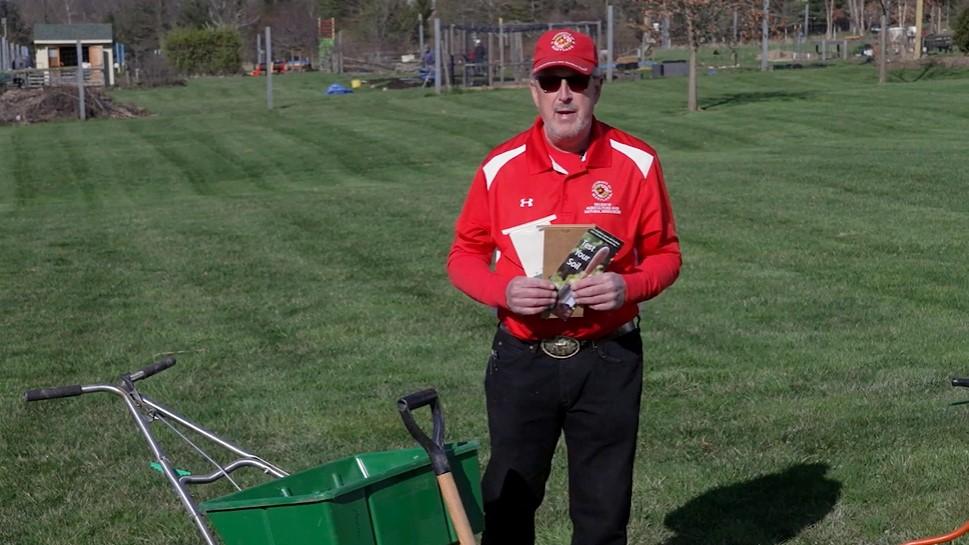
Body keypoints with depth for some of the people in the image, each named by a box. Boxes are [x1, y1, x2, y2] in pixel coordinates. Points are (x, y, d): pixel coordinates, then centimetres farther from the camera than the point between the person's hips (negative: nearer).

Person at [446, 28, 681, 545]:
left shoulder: (636, 163, -4)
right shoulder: (500, 167, -3)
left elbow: (665, 252, 3)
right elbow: (463, 256, 4)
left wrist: (629, 286, -18)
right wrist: (504, 290, -16)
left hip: (608, 362, 0)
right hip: (522, 360, 1)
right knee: (508, 502, 11)